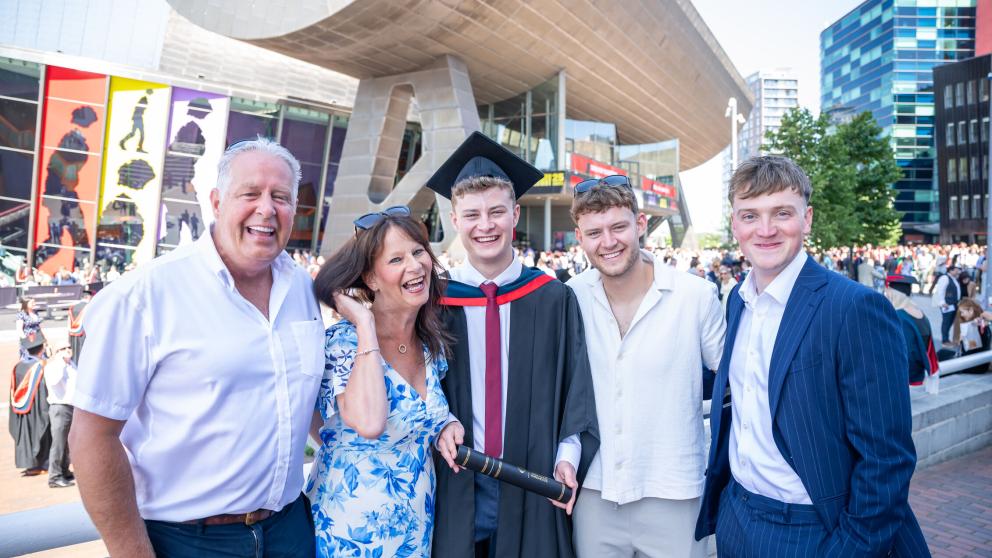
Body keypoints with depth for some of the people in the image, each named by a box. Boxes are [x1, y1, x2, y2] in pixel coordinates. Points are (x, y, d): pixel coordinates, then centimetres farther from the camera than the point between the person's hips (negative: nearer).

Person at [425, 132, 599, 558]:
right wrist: (439, 424, -13)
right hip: (457, 481, 0)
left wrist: (568, 455, -9)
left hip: (535, 481, 0)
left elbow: (577, 387, 1)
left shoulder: (554, 298, -2)